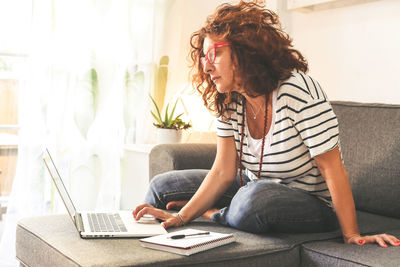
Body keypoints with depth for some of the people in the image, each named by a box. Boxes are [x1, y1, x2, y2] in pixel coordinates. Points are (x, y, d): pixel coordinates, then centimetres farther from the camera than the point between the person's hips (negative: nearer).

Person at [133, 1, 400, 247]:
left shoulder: (297, 89, -25)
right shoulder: (229, 103, -4)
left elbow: (333, 169, -23)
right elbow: (223, 171, -7)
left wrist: (352, 236, -23)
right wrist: (180, 217, -19)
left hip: (312, 203, -5)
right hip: (255, 188, 6)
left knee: (256, 197, -38)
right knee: (163, 185, -5)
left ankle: (212, 215, -10)